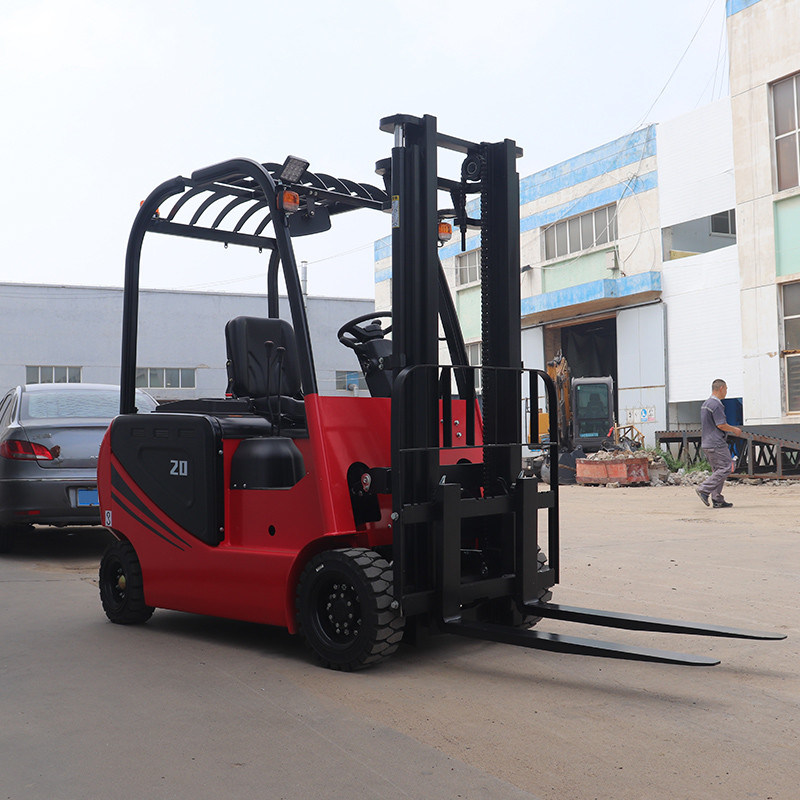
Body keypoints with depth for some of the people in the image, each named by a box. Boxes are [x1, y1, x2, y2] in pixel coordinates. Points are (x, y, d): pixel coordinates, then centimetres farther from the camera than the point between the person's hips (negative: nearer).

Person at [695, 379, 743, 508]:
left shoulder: (705, 404, 17)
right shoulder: (716, 404, -15)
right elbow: (721, 425, -19)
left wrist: (731, 429, 25)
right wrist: (734, 430, -2)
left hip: (706, 444, 10)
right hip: (716, 444, -10)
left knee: (717, 470, 10)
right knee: (725, 468, -7)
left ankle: (717, 500, 8)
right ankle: (704, 489, -12)